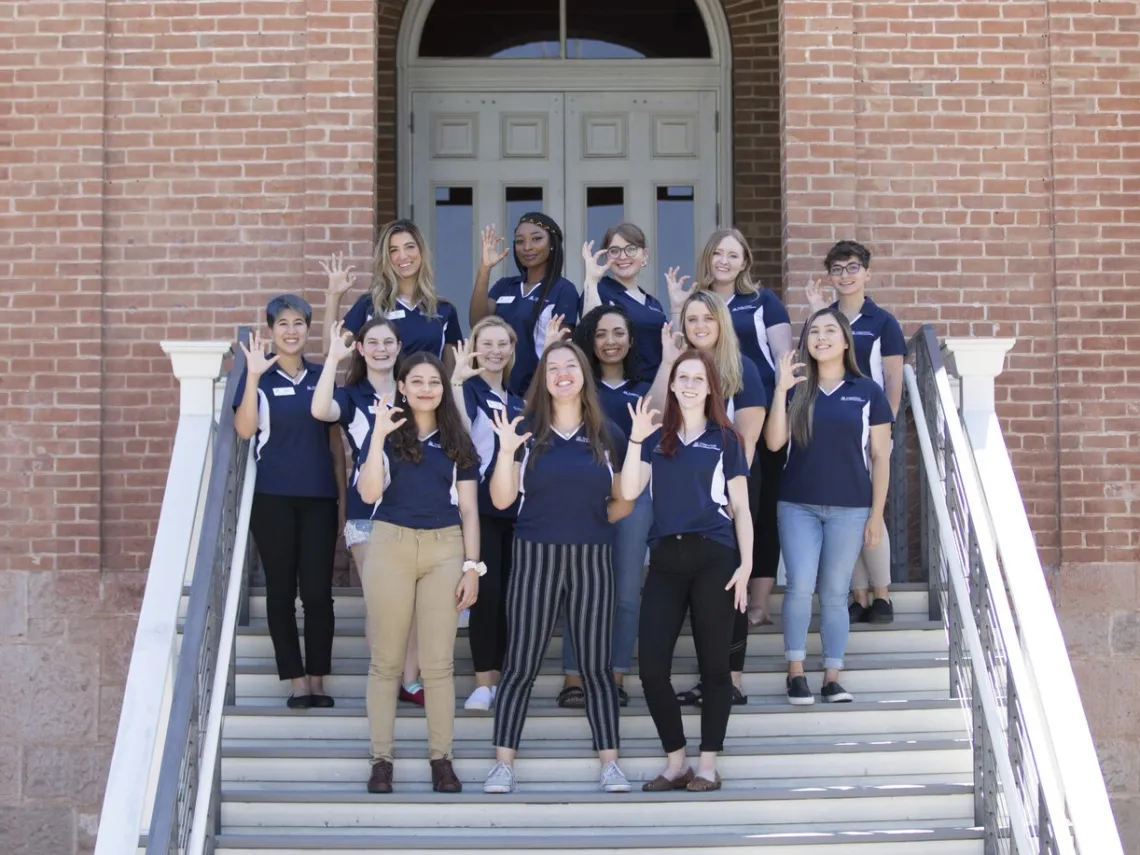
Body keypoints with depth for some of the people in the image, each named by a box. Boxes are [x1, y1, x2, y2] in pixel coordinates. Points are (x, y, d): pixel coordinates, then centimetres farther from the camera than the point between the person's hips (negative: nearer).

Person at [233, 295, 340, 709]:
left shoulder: (321, 377, 11)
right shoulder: (258, 376, 0)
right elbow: (245, 429, -14)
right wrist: (254, 375, -22)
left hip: (319, 496, 2)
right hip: (273, 497, -2)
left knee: (318, 591, -1)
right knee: (281, 589, 2)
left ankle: (318, 681, 7)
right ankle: (296, 681, 8)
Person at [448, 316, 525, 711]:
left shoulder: (517, 400, 16)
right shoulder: (470, 389, -3)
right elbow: (459, 428, -27)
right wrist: (456, 380, -38)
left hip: (515, 506, 6)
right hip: (481, 504, -6)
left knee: (507, 592, 7)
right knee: (486, 590, -11)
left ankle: (496, 677, 14)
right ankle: (482, 682, -6)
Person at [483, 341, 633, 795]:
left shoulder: (607, 435, 6)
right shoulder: (526, 431, 3)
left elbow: (624, 501, 13)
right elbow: (501, 499, -3)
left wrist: (594, 518, -2)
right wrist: (506, 451, -16)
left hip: (592, 558, 1)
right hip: (536, 556, -1)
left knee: (596, 664, 5)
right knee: (521, 664, 1)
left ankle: (609, 762, 12)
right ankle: (504, 762, 7)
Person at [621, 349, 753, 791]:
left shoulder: (724, 439, 8)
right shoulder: (657, 439, 13)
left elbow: (740, 507, 6)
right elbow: (629, 491, 0)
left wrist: (746, 564, -3)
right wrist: (636, 439, -9)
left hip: (713, 557, -2)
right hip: (666, 558, 3)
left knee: (713, 664, 2)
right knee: (651, 666, -2)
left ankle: (708, 765, 11)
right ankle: (675, 762, 12)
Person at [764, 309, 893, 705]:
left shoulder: (867, 391, 4)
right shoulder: (796, 389, 9)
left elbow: (880, 456, 4)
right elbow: (774, 442, -3)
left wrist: (876, 514, 0)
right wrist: (780, 390, -12)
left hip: (849, 508, -1)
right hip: (798, 505, 1)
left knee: (835, 593, 3)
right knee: (800, 586, -9)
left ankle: (832, 677, 9)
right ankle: (796, 671, 2)